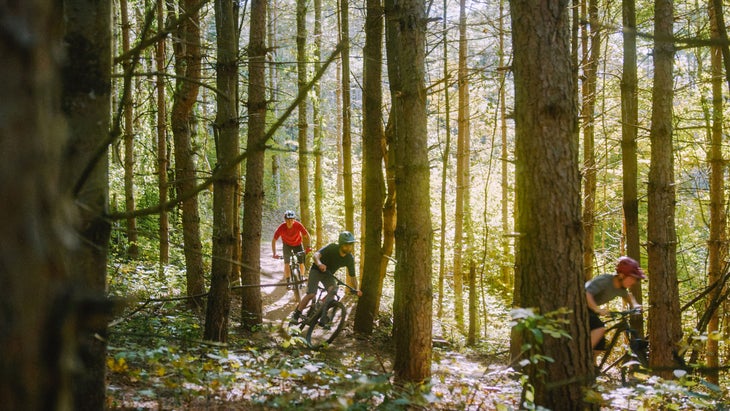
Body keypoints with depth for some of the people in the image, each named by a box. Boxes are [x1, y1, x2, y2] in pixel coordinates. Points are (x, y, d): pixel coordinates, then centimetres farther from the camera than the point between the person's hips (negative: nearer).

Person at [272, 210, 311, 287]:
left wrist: (308, 247, -30)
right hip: (287, 245, 0)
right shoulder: (281, 227, -31)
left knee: (301, 263, -6)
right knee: (286, 263, -14)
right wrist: (274, 254, -31)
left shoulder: (298, 225, -31)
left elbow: (307, 235, -19)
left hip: (298, 244, 0)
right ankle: (288, 281, -1)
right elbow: (274, 240, -25)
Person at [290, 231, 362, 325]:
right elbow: (316, 254, -40)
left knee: (333, 289, -26)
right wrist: (319, 263, -62)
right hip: (317, 270, -3)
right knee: (311, 294, -19)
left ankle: (324, 316, -15)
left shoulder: (350, 259, -16)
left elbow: (352, 276, -9)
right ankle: (296, 314, 0)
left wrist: (357, 289, -24)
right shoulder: (332, 247, -27)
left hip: (328, 274, 3)